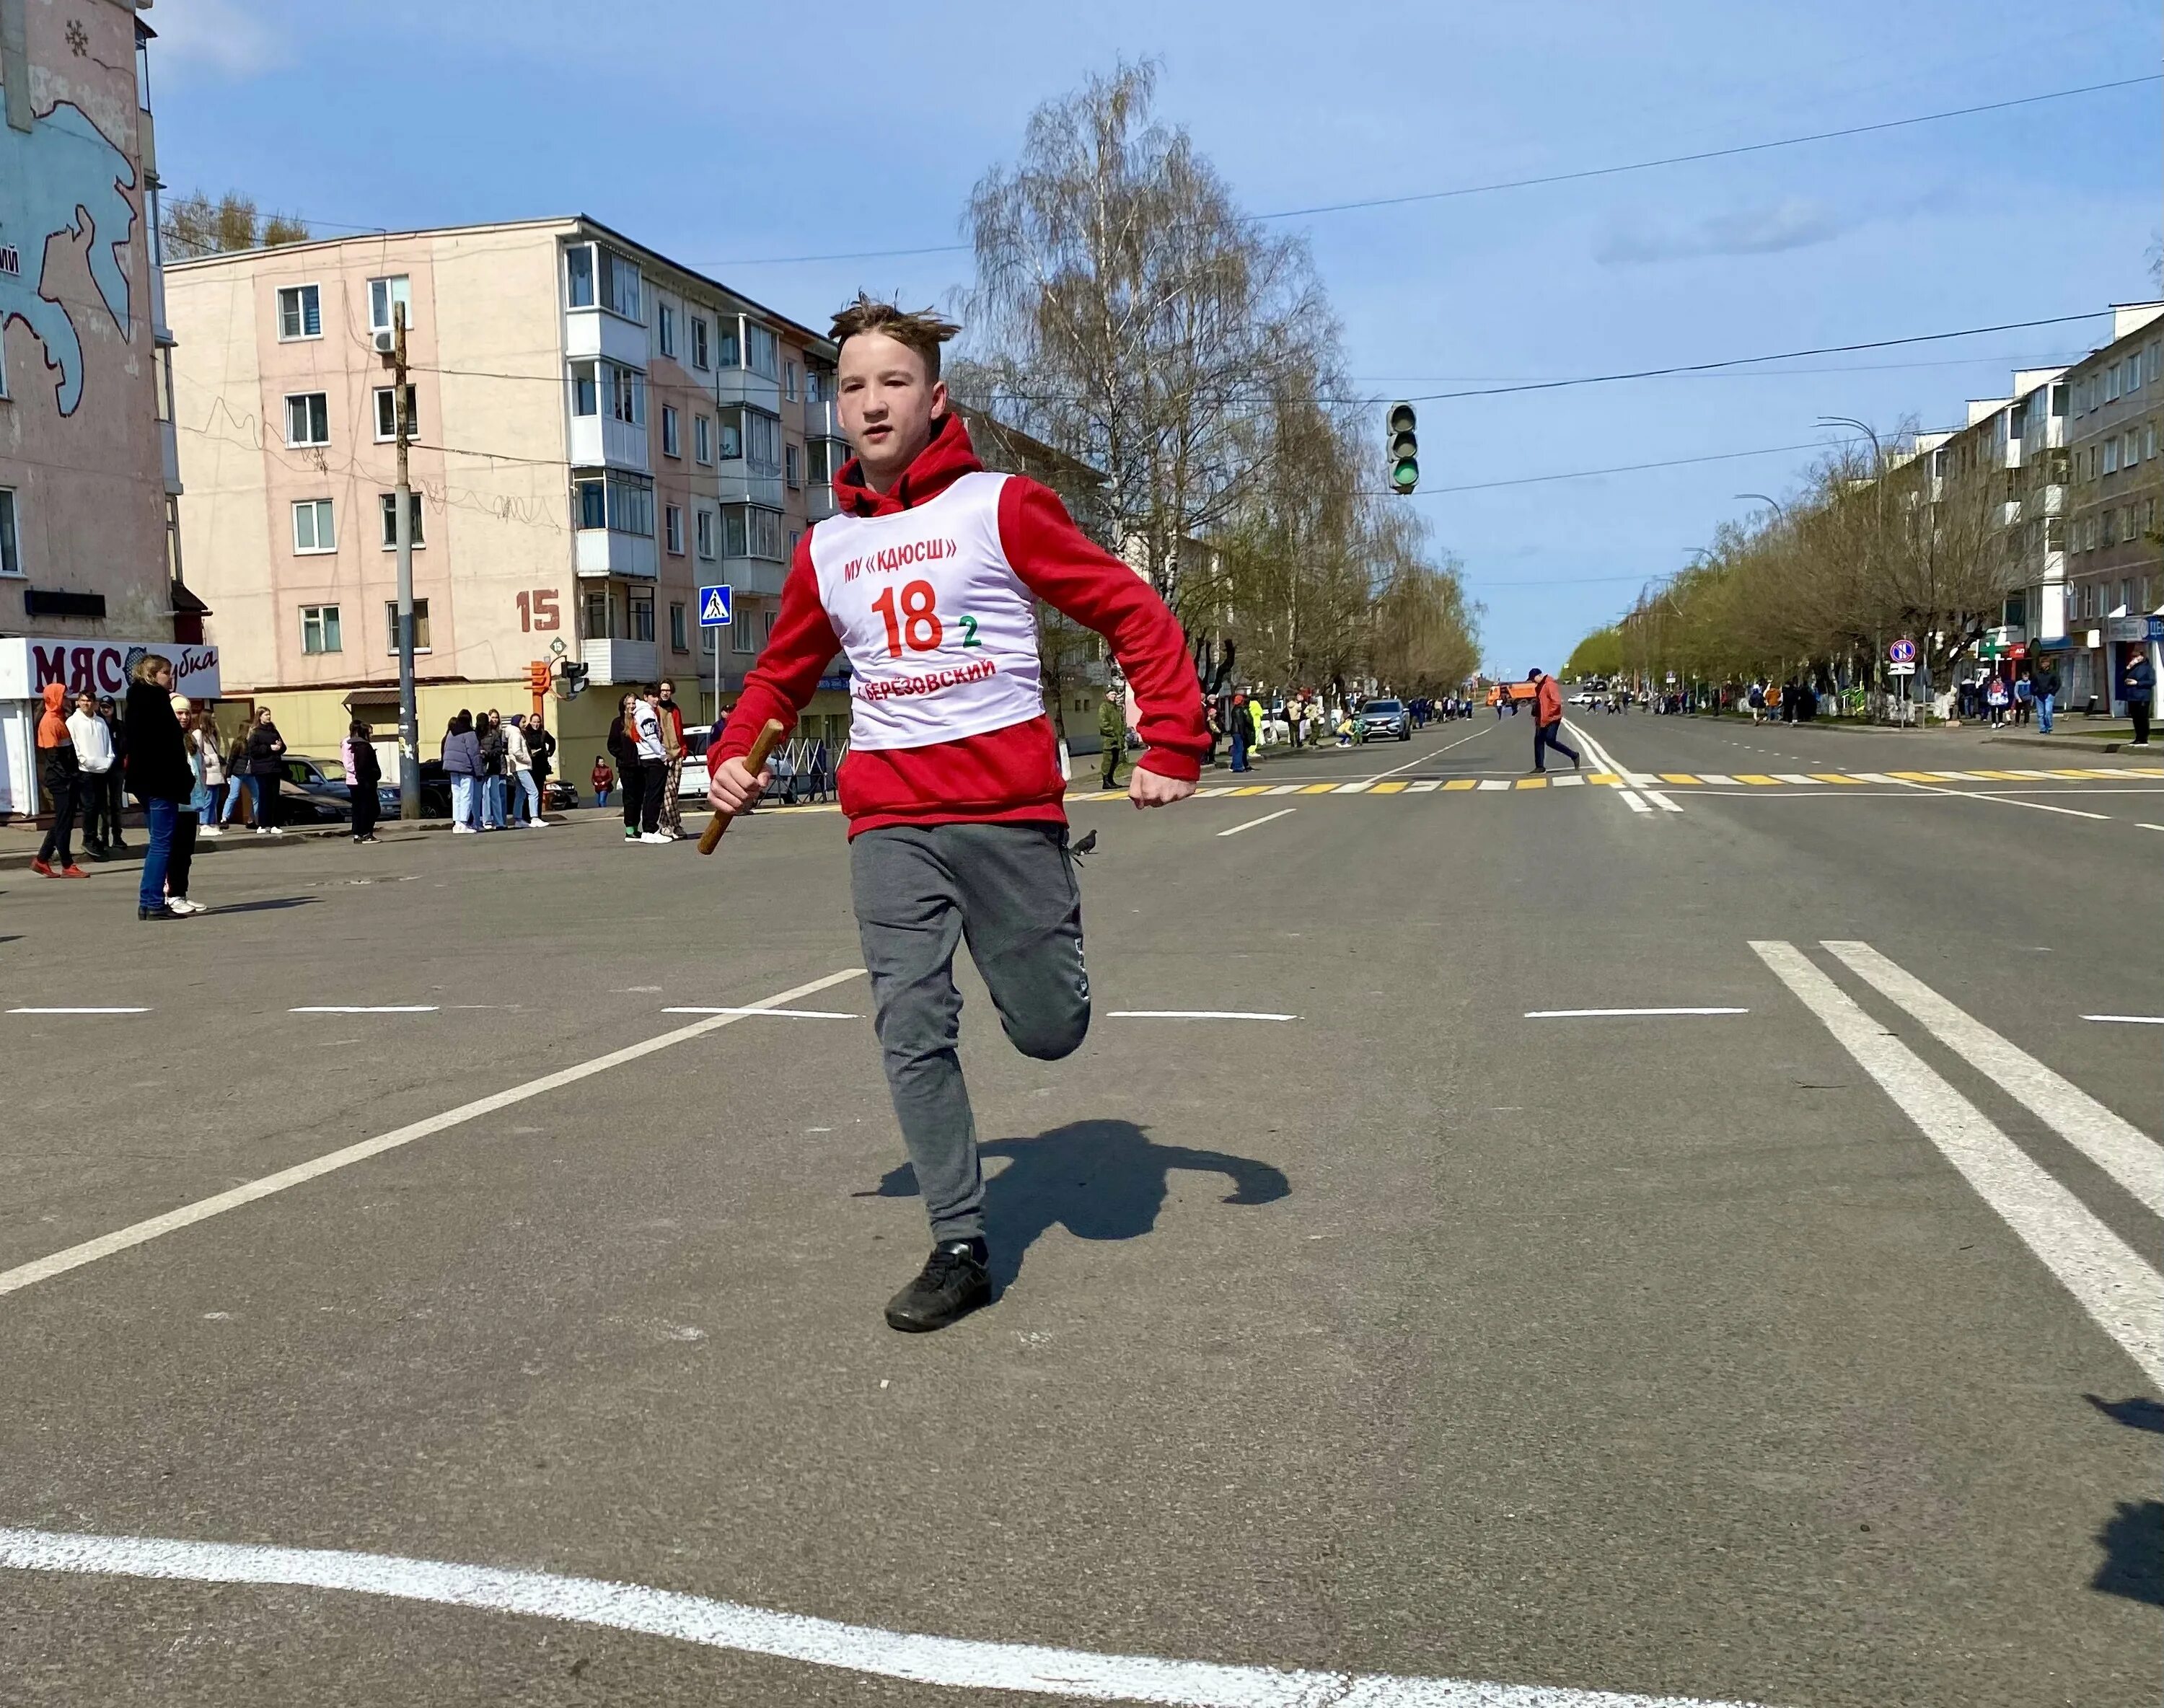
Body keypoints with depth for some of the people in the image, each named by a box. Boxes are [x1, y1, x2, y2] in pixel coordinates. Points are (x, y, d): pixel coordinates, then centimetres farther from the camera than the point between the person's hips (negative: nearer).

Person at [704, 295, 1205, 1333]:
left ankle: (1039, 938, 38)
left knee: (1049, 1033, 3)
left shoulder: (999, 506, -1)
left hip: (1008, 807, -3)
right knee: (911, 1033, -5)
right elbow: (782, 673, 25)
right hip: (888, 821, 3)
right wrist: (734, 755, 7)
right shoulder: (825, 547, 12)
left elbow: (1135, 615, -1)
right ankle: (960, 1246, 8)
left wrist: (1172, 749, -10)